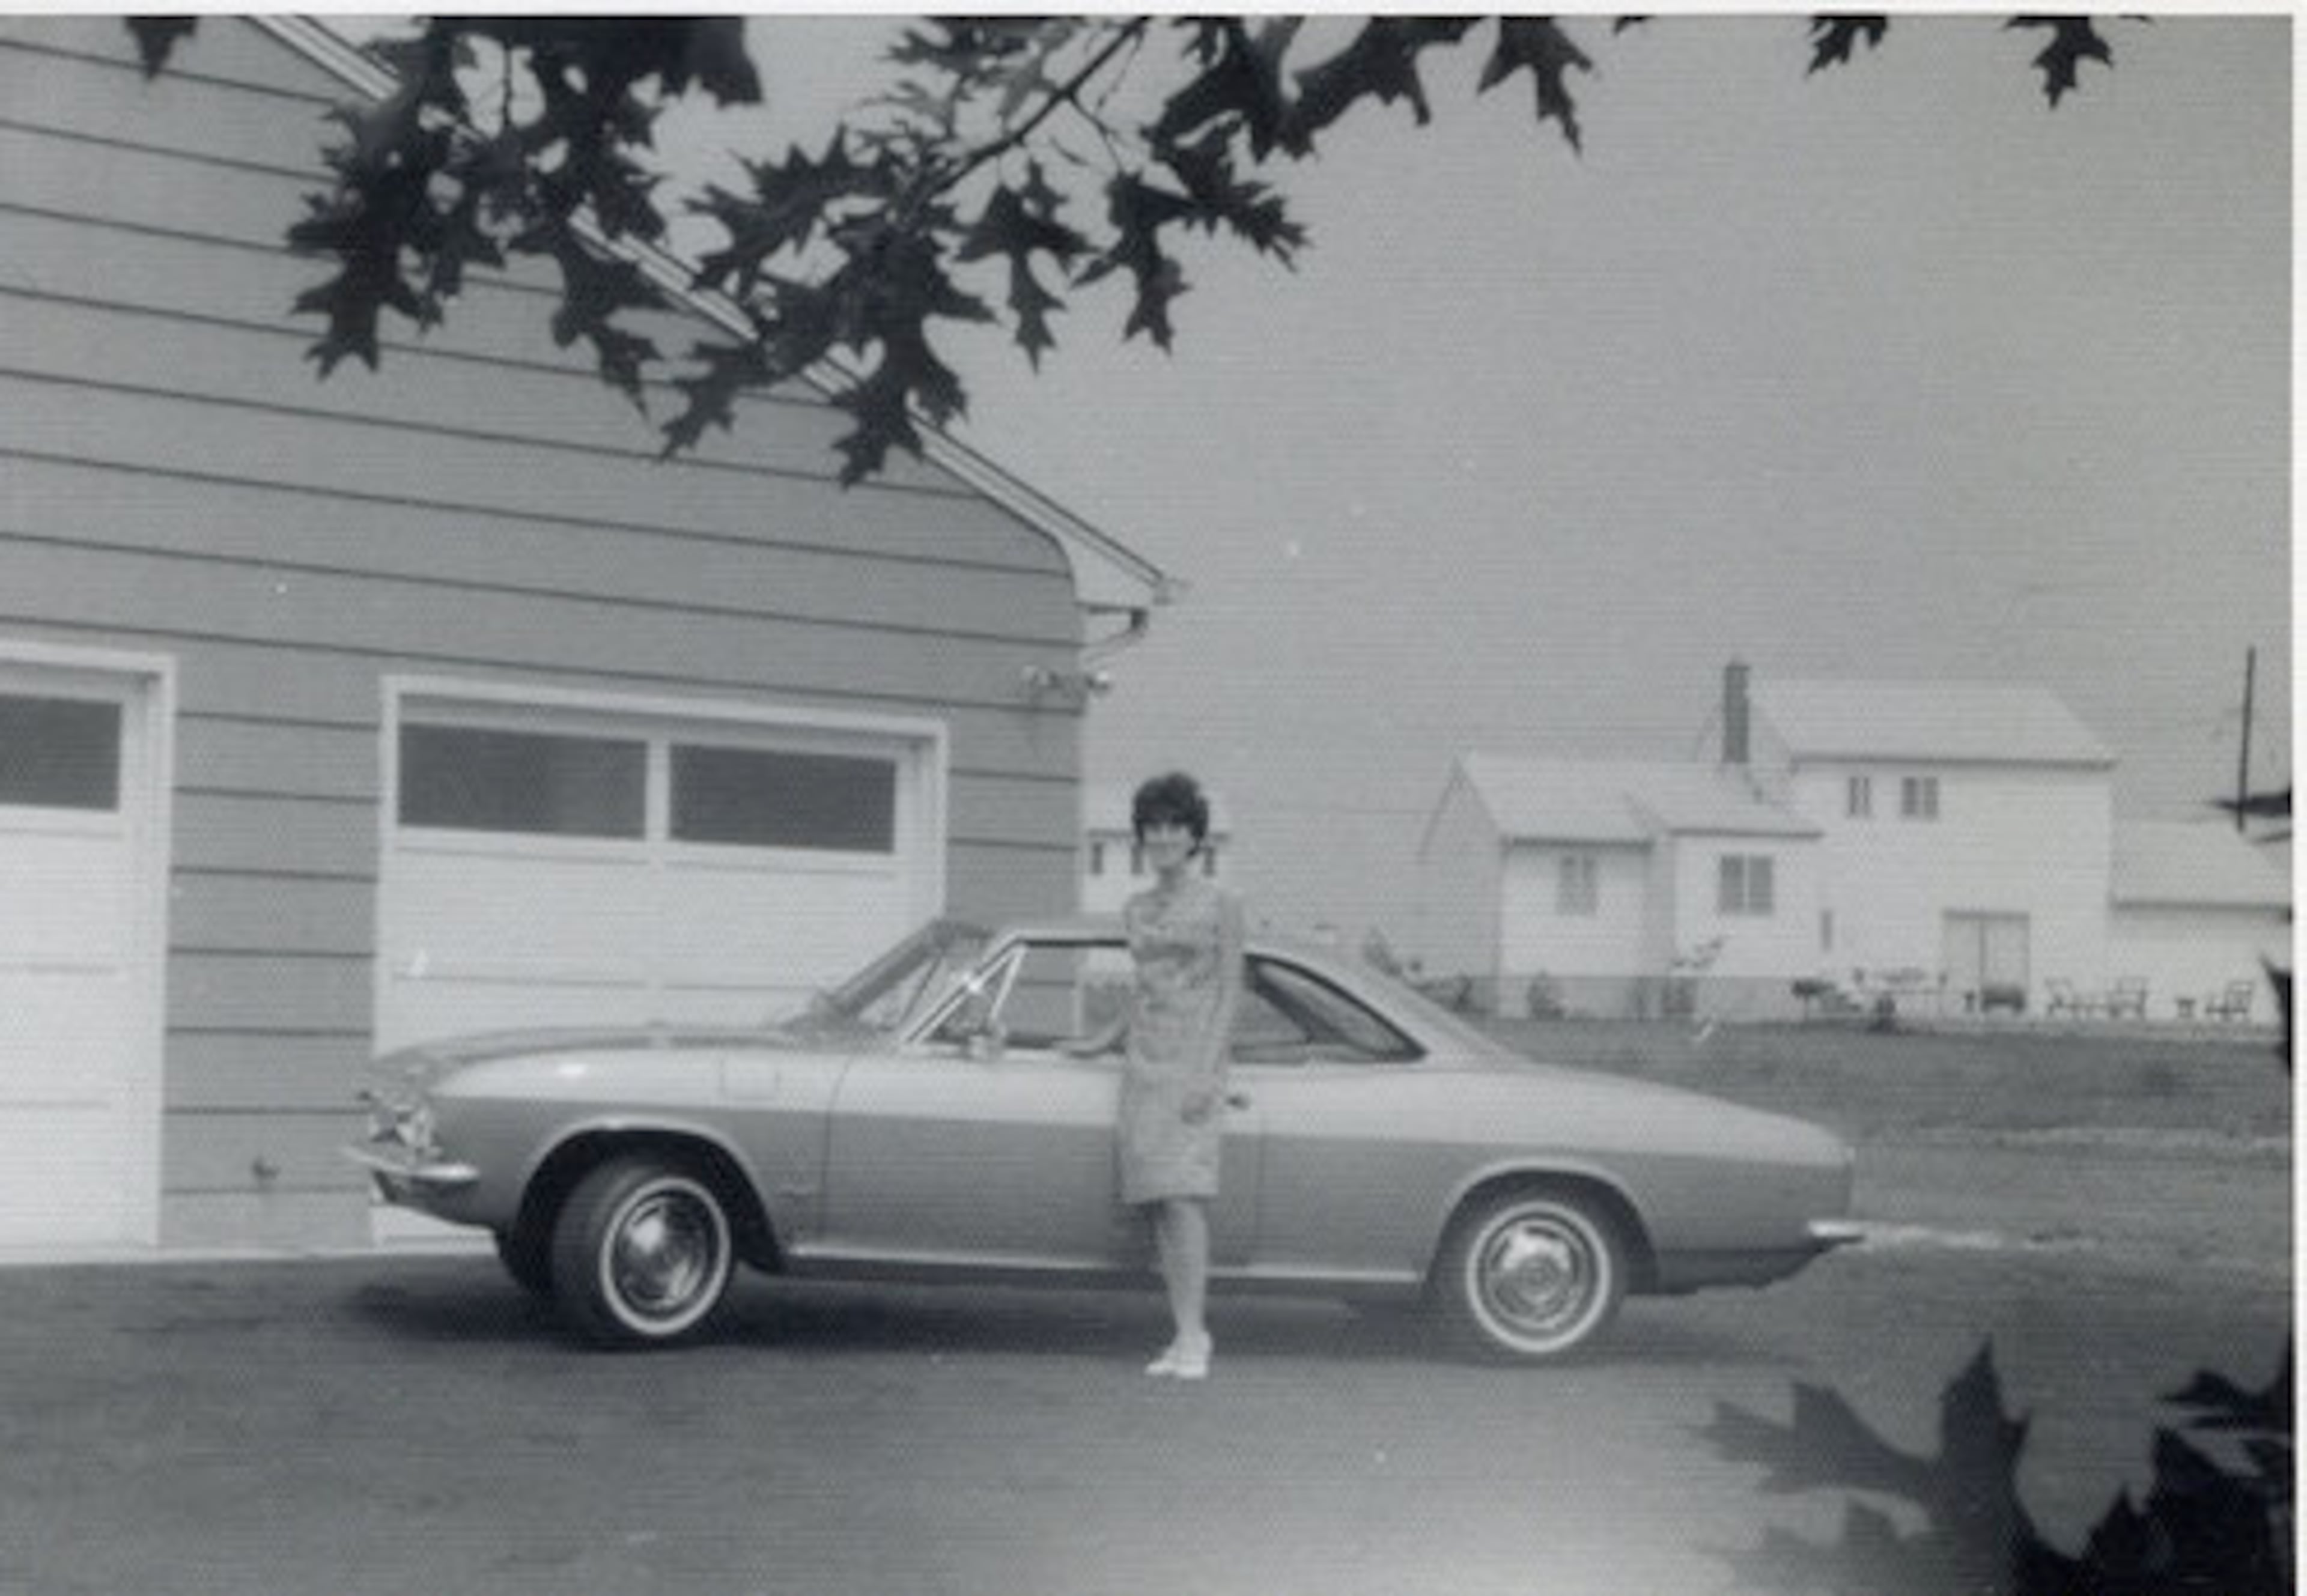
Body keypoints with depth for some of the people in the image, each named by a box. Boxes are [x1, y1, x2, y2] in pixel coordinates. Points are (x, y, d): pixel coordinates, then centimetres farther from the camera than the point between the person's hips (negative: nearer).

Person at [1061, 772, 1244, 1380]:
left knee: (1183, 1196, -16)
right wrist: (1104, 1041, 22)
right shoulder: (1136, 911, 14)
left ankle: (1192, 1337, -16)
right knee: (1159, 1205, 1)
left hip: (1194, 1063, -5)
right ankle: (1186, 1334, 4)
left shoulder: (1221, 906, -1)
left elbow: (1230, 992, -4)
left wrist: (1207, 1072, -13)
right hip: (1143, 1063, 5)